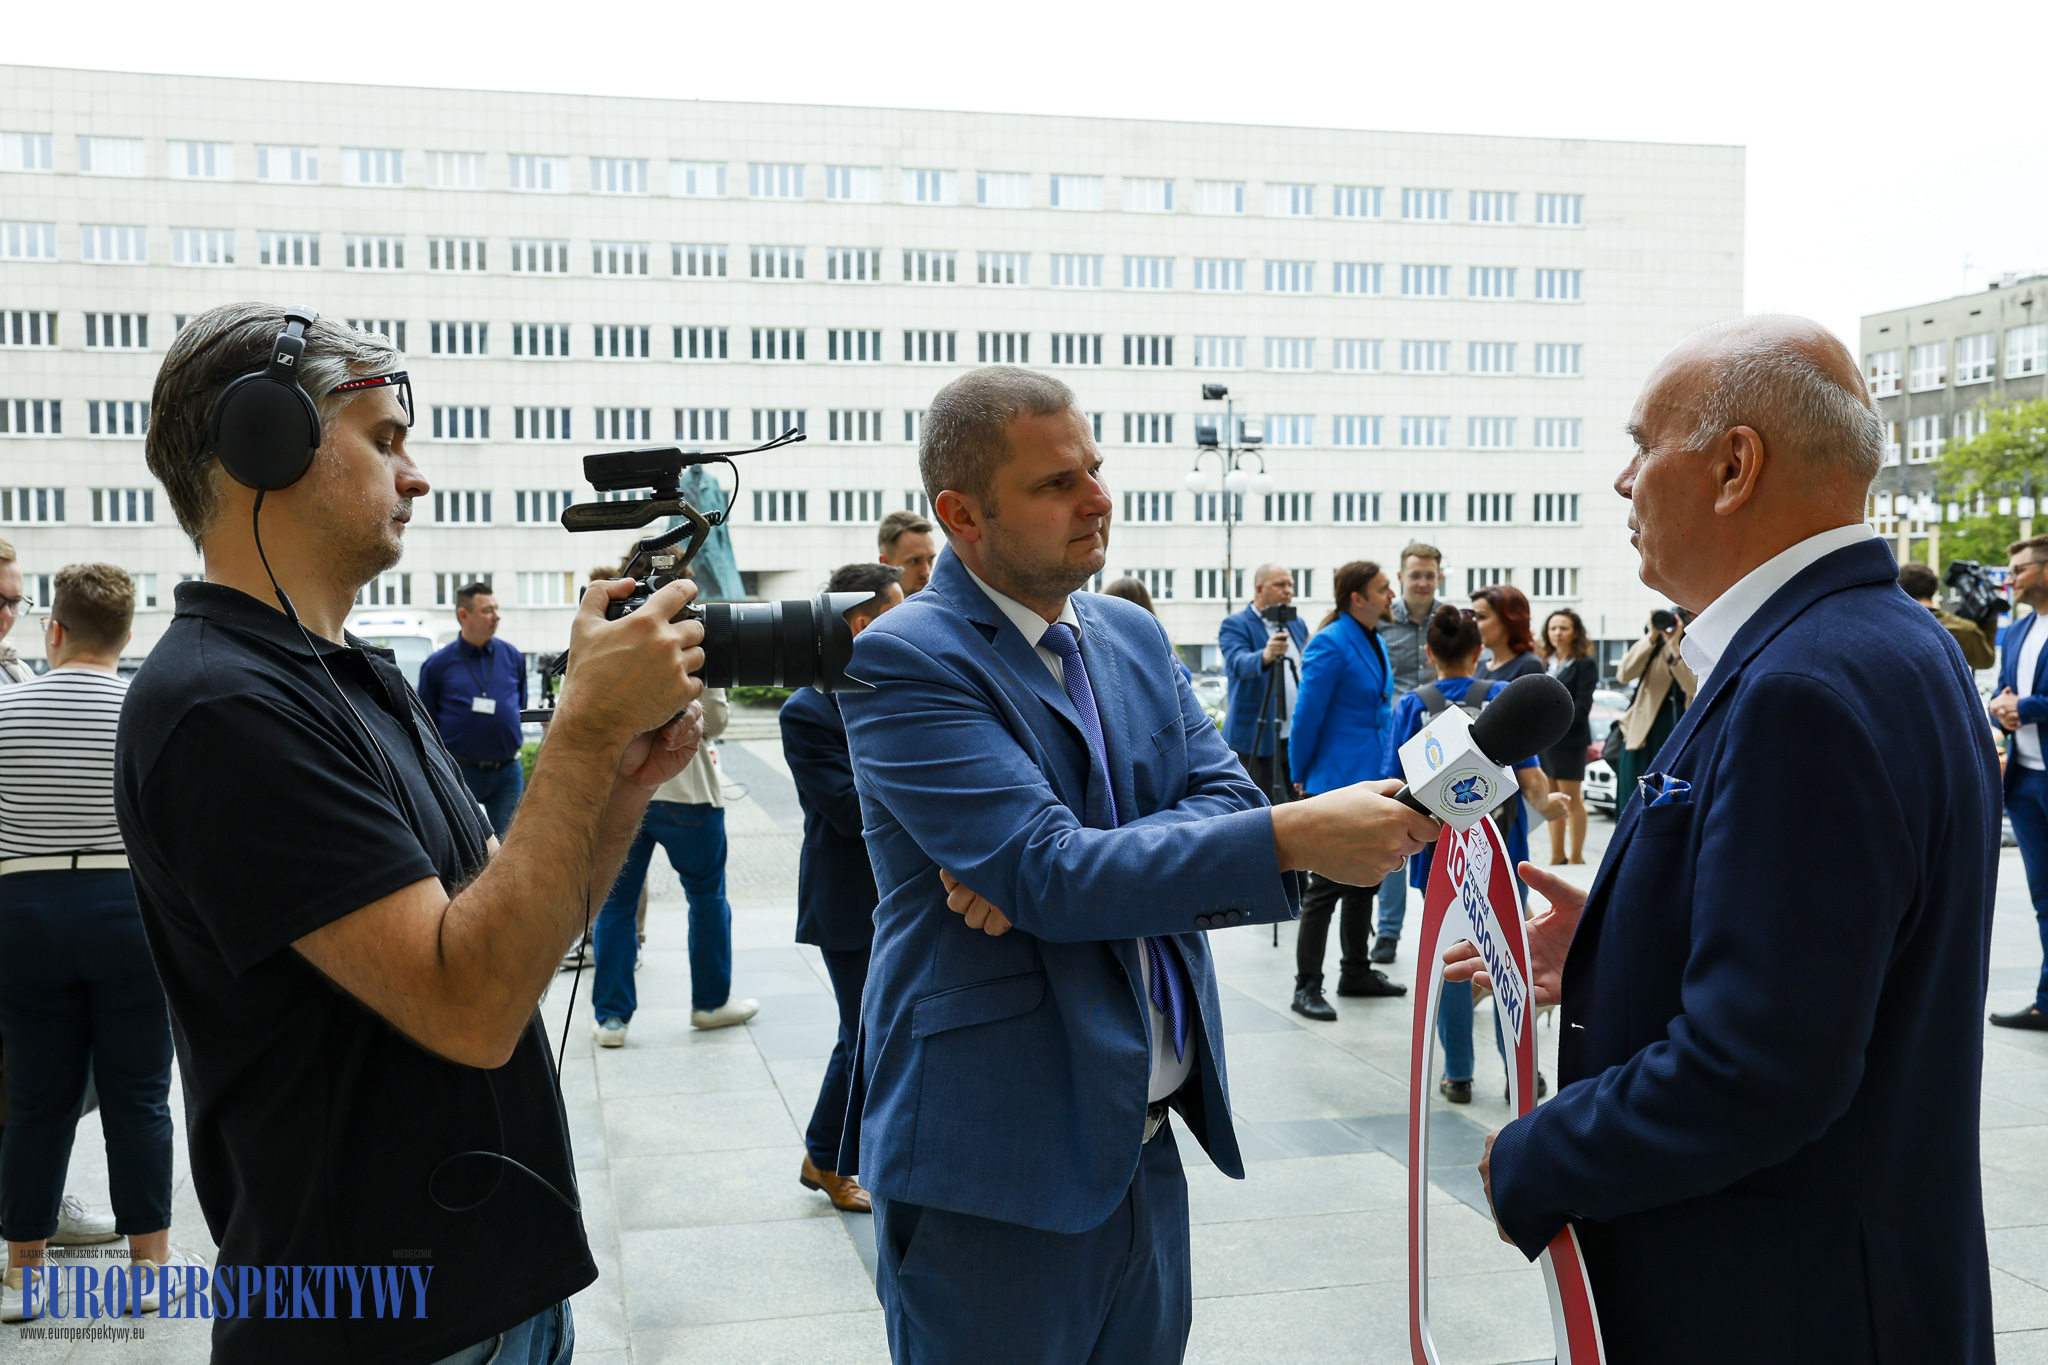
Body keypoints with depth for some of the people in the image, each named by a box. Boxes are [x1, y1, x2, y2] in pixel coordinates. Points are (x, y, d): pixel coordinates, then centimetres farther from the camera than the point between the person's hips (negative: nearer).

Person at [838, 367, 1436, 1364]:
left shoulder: (1134, 636, 9)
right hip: (995, 1173, -6)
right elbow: (1048, 872, -23)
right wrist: (1295, 837, -27)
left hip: (1147, 1146, 7)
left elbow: (1222, 797, 0)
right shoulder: (906, 658, -14)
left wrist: (1058, 874, -17)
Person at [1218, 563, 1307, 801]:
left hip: (1299, 737, 6)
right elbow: (1238, 663, -25)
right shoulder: (1235, 625, -6)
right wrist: (1265, 656, -46)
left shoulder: (1298, 624, 15)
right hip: (1256, 739, -6)